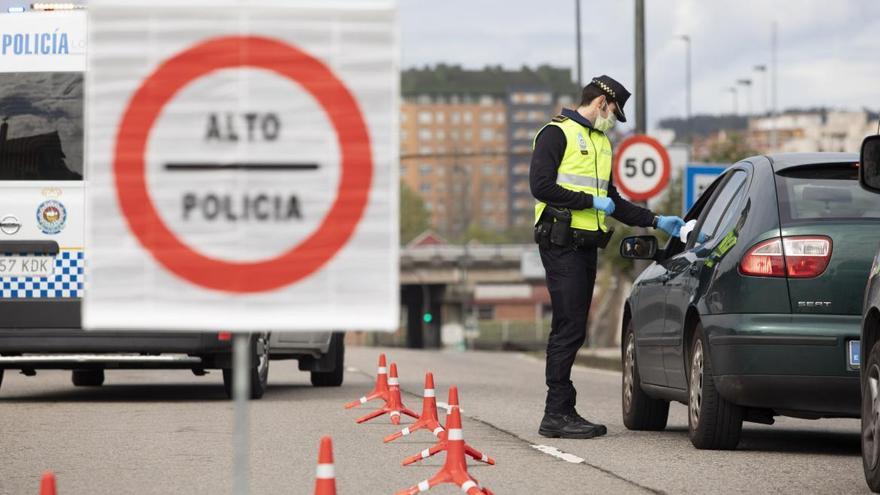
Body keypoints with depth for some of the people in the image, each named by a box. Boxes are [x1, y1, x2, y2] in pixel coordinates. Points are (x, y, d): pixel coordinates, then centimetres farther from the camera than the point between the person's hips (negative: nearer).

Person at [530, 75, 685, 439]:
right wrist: (591, 201, -12)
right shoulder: (558, 133, -5)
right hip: (561, 243, -9)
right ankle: (557, 414, -12)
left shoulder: (601, 143, 24)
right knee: (569, 329, -13)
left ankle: (560, 413, 11)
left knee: (571, 331, 8)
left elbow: (612, 202, 28)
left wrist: (655, 221, 19)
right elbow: (541, 186, -16)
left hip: (586, 245, 9)